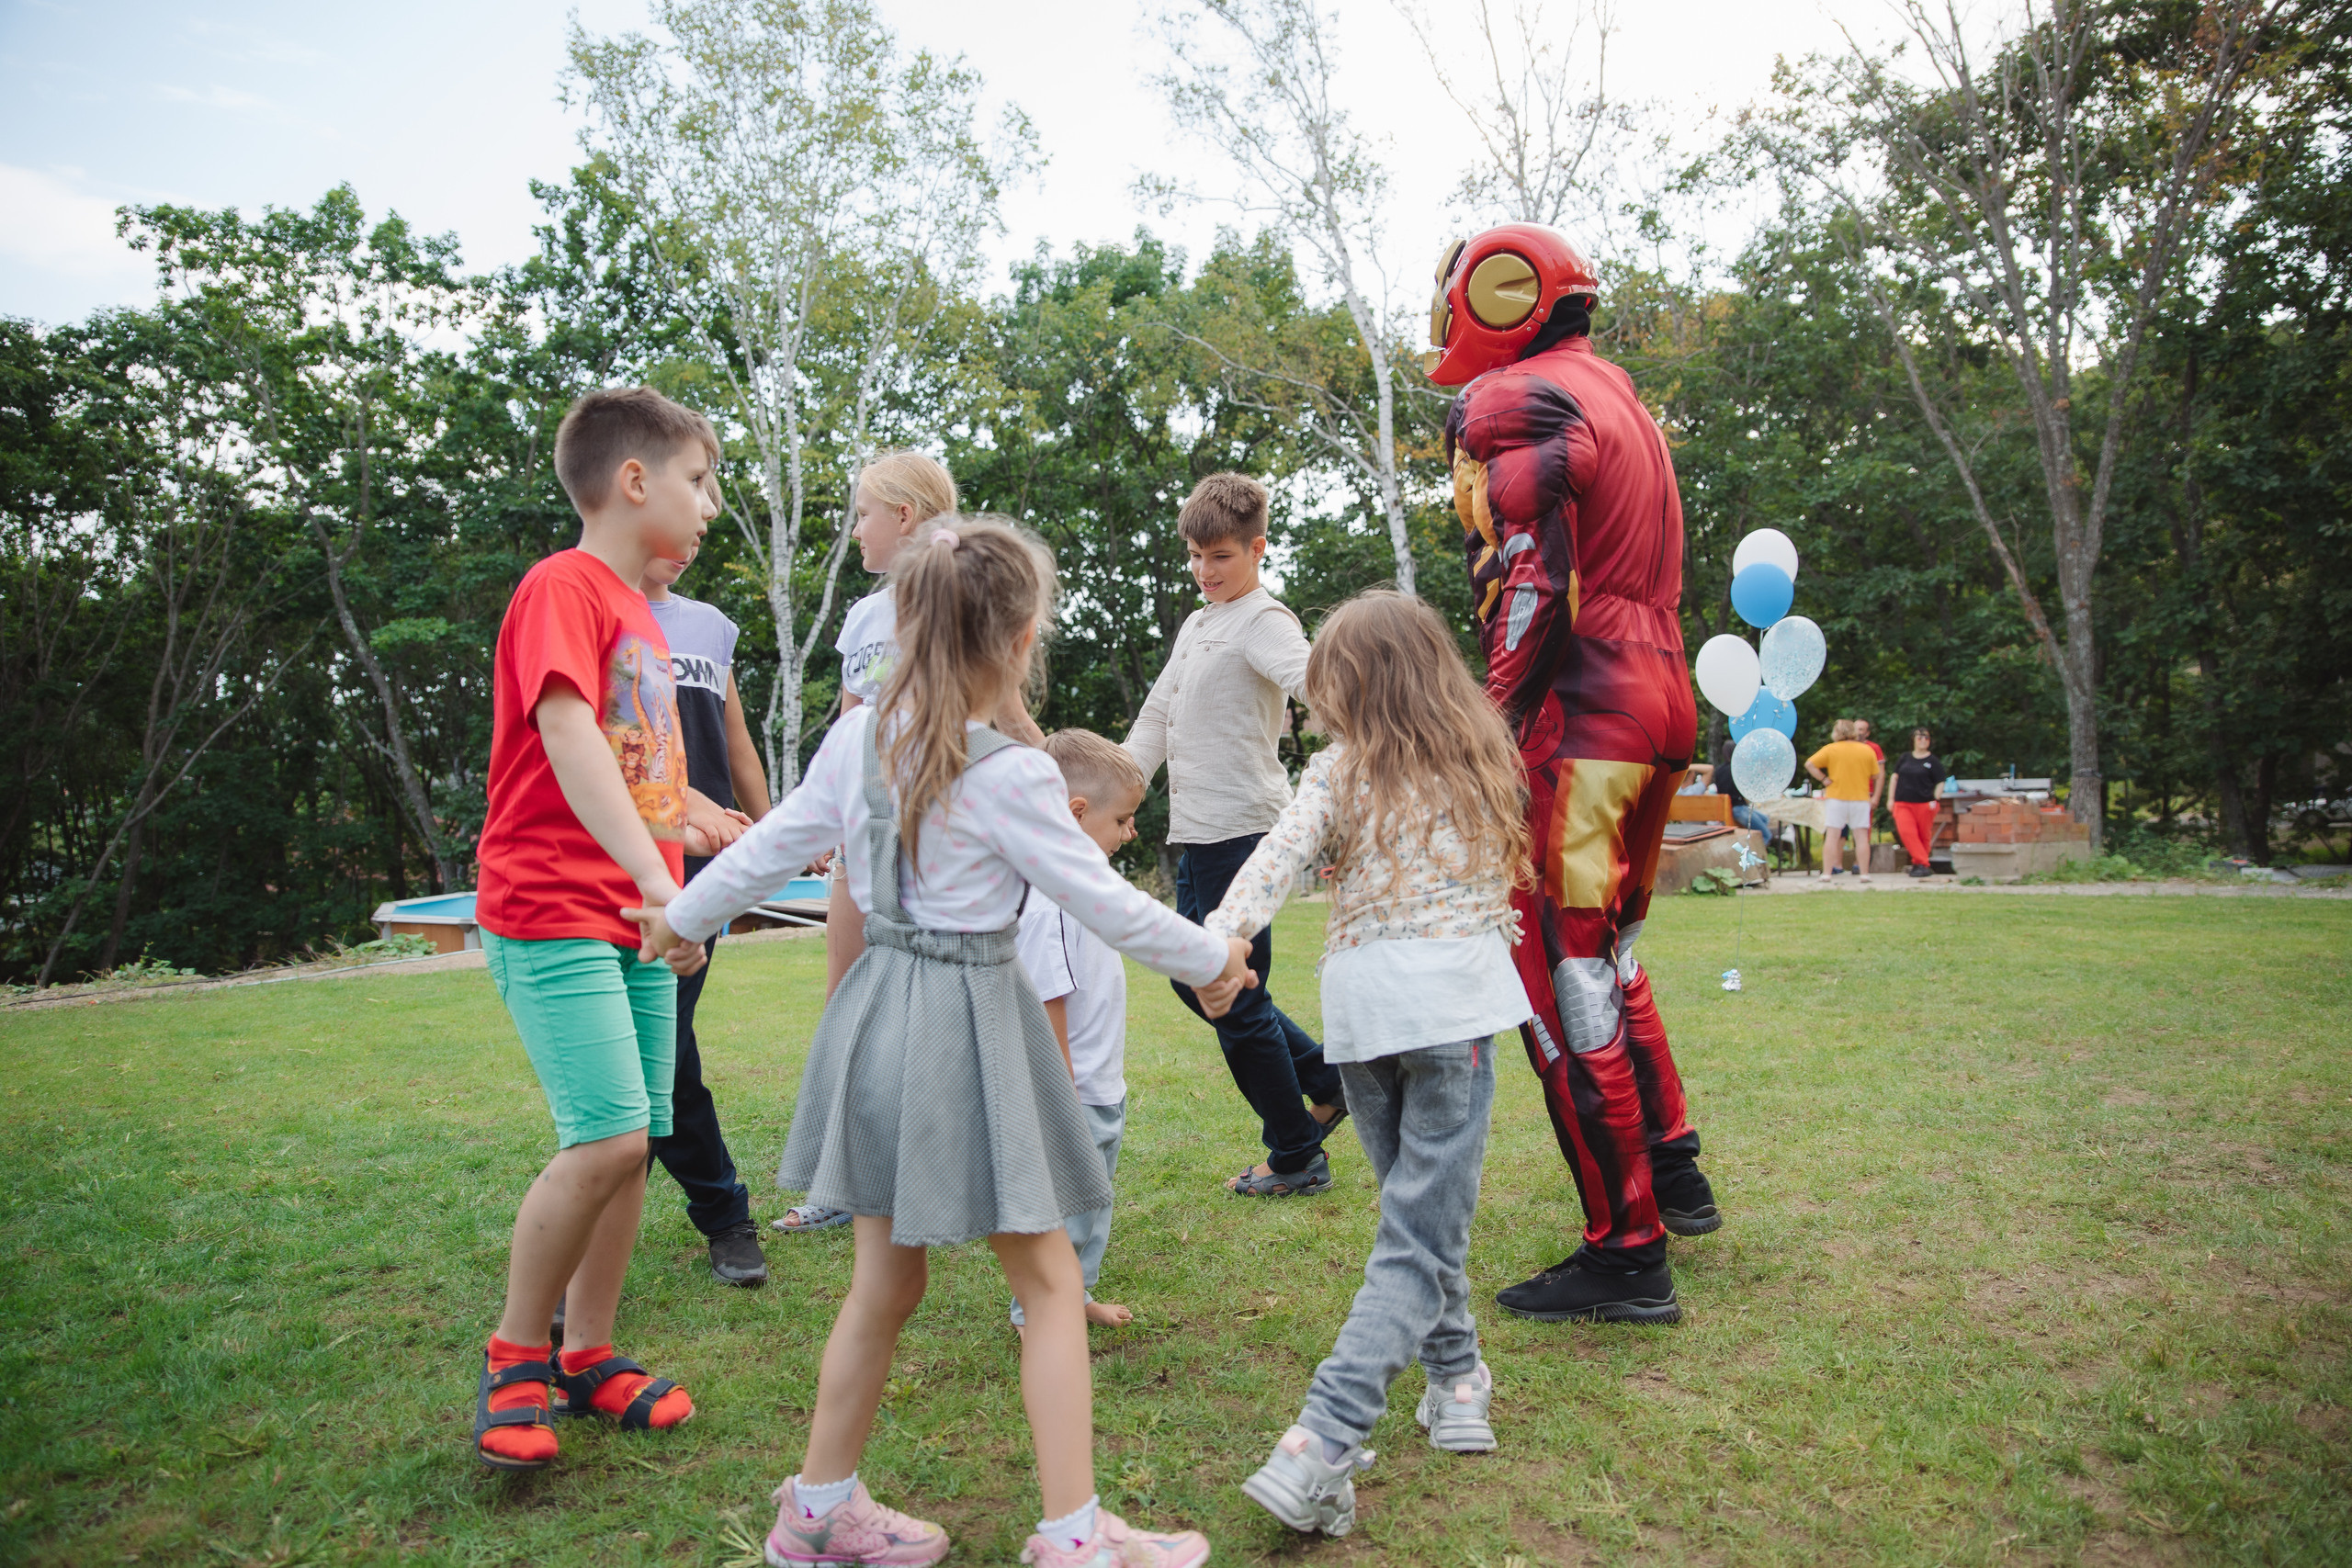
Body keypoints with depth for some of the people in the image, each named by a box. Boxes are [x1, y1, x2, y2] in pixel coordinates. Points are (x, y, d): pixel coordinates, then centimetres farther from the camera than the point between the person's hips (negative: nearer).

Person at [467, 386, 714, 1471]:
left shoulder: (643, 617, 16)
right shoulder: (563, 586, -10)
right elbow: (568, 736, -25)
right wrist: (655, 873, -33)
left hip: (635, 924, 9)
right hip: (554, 916, -9)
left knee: (635, 1138, 8)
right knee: (608, 1136, -14)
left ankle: (588, 1356, 23)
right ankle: (513, 1360, 7)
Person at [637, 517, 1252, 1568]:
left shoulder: (858, 735, 1)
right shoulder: (1011, 775, -17)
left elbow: (774, 842, 11)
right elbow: (1107, 904, -11)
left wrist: (683, 915, 28)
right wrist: (1210, 959, 5)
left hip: (877, 1010, 7)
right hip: (969, 1020, -7)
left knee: (884, 1282, 19)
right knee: (1048, 1282, 7)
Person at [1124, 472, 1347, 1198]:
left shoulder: (1265, 621, -9)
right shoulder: (1195, 625, 19)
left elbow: (1311, 682, -29)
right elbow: (1157, 718, 25)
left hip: (1240, 829, -10)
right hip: (1198, 831, 10)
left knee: (1235, 997, -3)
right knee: (1195, 980, 18)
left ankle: (1297, 1158, 12)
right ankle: (1326, 1081, 29)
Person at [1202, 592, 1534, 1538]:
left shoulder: (1340, 771, 2)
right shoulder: (1482, 759, 11)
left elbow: (1276, 859, -14)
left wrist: (1220, 938, -22)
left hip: (1359, 1000, 1)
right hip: (1452, 998, -1)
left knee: (1415, 1207, 21)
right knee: (1420, 1233, -5)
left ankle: (1455, 1373, 32)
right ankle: (1323, 1441, -16)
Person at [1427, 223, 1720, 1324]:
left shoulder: (1512, 404, -7)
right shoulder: (1617, 398, 22)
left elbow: (1532, 594, -18)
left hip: (1576, 723, -10)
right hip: (1658, 705, 10)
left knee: (1561, 977, -4)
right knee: (1604, 949, 23)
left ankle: (1628, 1252, 2)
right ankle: (1670, 1167, 34)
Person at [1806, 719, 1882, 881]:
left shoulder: (1831, 749, -3)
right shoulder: (1867, 750, 3)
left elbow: (1809, 764, -9)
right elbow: (1875, 776, 7)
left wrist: (1824, 779, -6)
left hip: (1836, 797, -1)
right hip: (1861, 797, 2)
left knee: (1831, 836, -1)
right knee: (1862, 836, 5)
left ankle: (1827, 872, -5)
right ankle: (1864, 873, 3)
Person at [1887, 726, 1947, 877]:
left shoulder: (1934, 761, 4)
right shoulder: (1904, 759, 12)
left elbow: (1940, 783, 4)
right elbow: (1894, 777, 15)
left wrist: (1934, 800, -9)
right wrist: (1891, 798, 8)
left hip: (1924, 804, -2)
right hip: (1902, 804, 2)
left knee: (1924, 835, 2)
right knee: (1905, 831, -16)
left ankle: (1919, 864, 14)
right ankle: (1921, 862, -12)